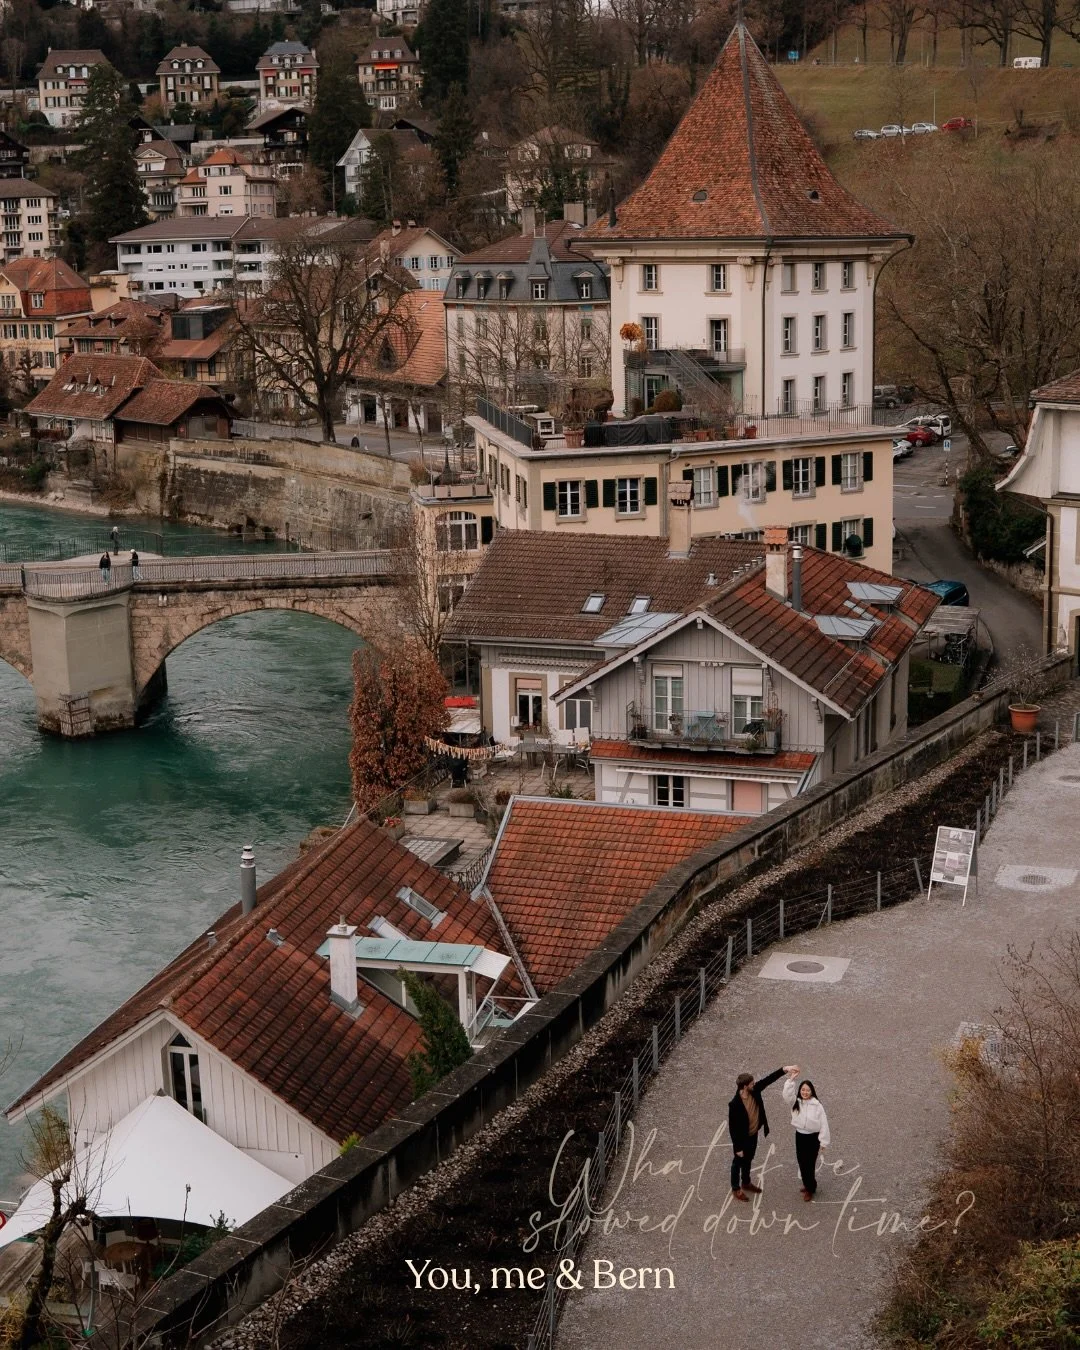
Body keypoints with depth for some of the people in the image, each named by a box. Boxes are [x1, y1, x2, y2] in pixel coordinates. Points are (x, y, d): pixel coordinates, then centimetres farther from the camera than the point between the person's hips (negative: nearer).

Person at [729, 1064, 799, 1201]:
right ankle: (736, 1189, 37)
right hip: (742, 1138, -7)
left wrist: (785, 1069, -23)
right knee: (738, 1163, 17)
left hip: (753, 1135, 7)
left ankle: (746, 1183, 50)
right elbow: (732, 1127, -26)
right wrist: (738, 1147, -19)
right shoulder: (735, 1104, -35)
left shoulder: (754, 1091, -17)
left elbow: (769, 1079, -10)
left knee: (748, 1161, 28)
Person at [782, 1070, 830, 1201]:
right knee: (802, 1163, 16)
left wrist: (824, 1141, -9)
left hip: (813, 1137, -4)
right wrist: (791, 1079, -34)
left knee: (809, 1164, 1)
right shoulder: (795, 1102, -6)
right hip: (800, 1136, 4)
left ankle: (810, 1189, 18)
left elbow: (823, 1124, -10)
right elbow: (787, 1094, -25)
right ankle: (809, 1184, 37)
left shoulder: (817, 1106, -14)